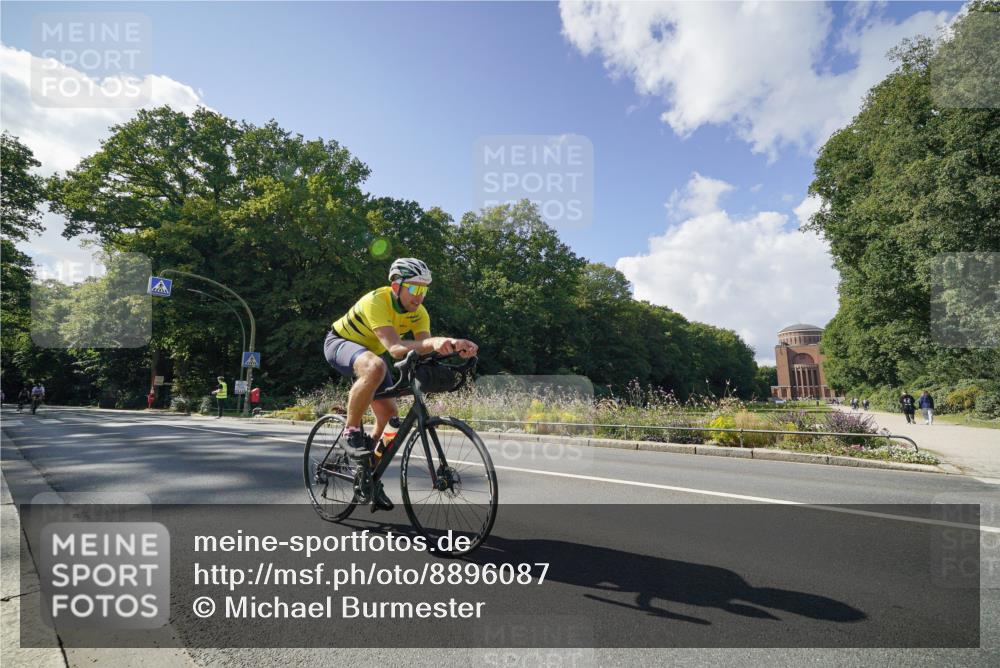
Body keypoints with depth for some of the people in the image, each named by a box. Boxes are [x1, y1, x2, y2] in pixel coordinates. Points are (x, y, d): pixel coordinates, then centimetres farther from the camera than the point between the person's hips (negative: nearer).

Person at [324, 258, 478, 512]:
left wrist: (453, 345, -50)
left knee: (389, 414, -3)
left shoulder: (419, 313, -16)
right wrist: (433, 341, -64)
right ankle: (351, 432, -20)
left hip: (370, 352, 7)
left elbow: (426, 350, -30)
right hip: (339, 343, -6)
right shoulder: (376, 301, -35)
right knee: (375, 367, -40)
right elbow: (395, 348, -47)